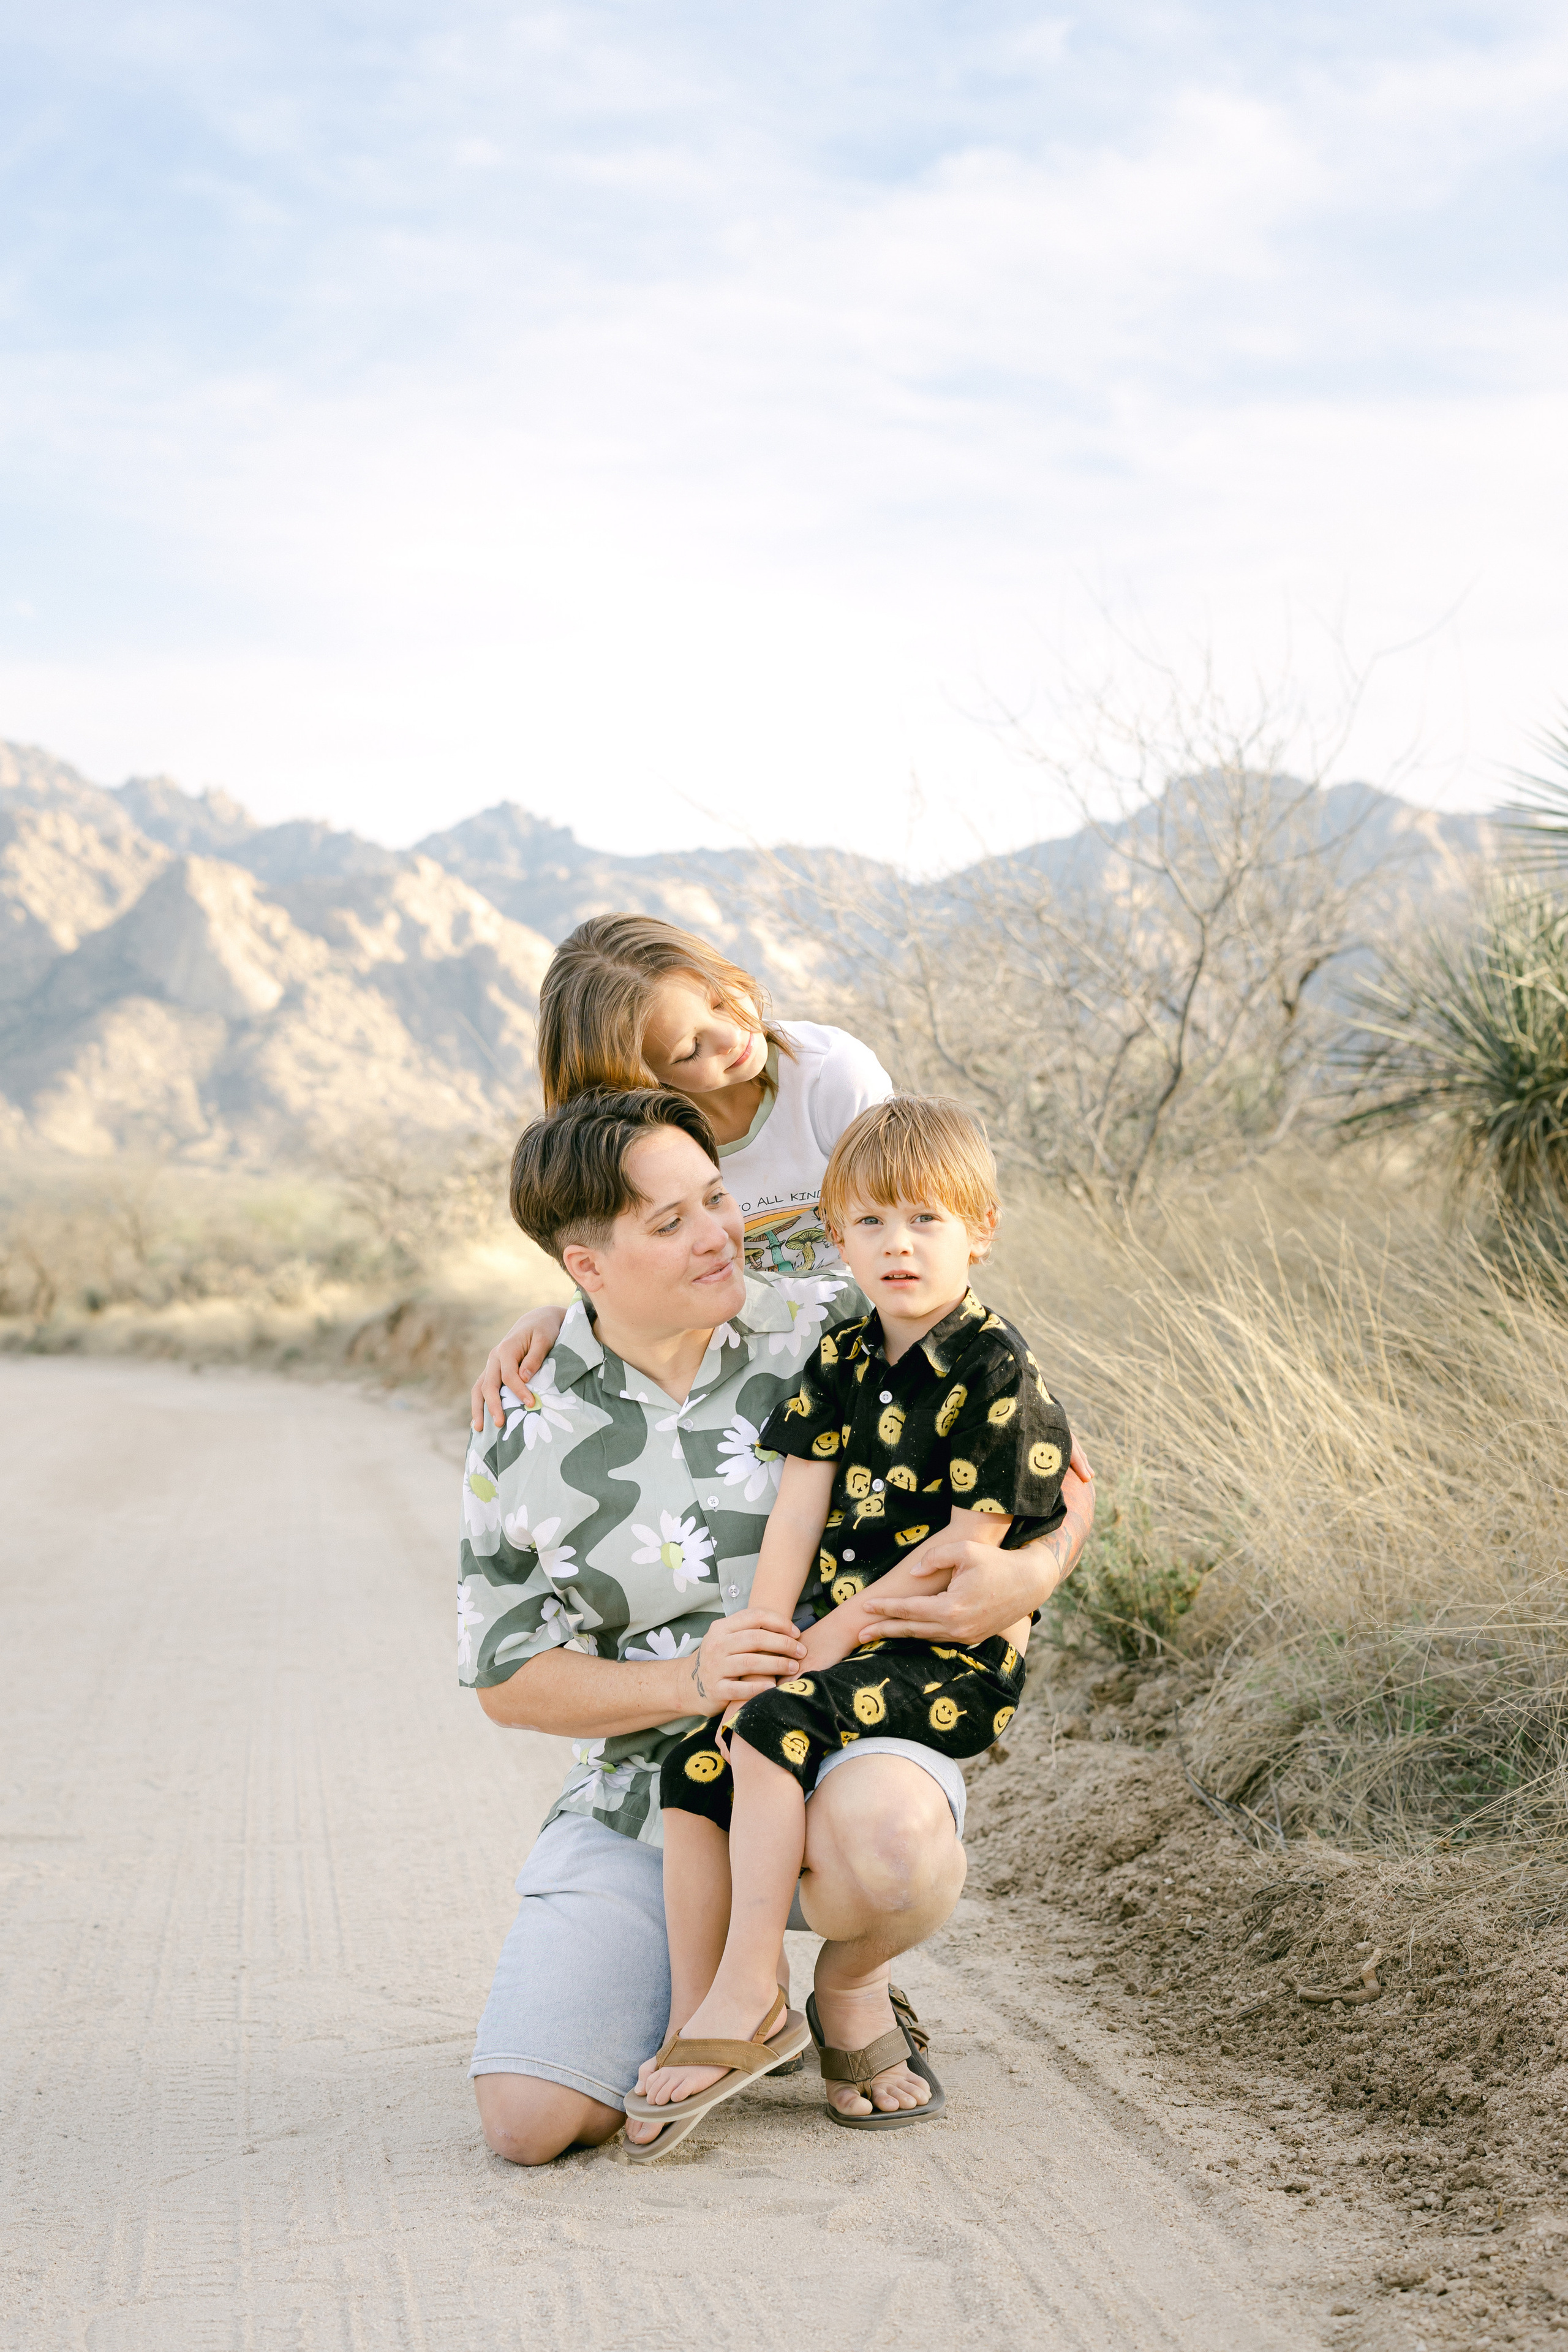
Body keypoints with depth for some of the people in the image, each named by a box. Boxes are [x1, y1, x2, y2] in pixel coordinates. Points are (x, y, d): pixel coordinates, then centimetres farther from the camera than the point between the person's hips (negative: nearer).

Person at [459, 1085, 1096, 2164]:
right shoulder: (525, 1445, -1)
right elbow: (508, 1680, 3)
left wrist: (1031, 1575, -19)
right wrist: (690, 1680, -14)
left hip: (852, 1738, -1)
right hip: (643, 1802, 2)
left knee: (888, 1842, -41)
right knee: (531, 2119, -17)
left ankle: (852, 1982, -3)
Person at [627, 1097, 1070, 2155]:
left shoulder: (998, 1372, -12)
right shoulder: (842, 1359, 10)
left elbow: (968, 1544, -15)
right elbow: (798, 1515, 4)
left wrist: (837, 1634, -13)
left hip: (959, 1660, -7)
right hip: (849, 1642, 7)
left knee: (773, 1725, -27)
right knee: (695, 1767, -8)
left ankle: (745, 1994, -20)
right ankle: (696, 2021, -3)